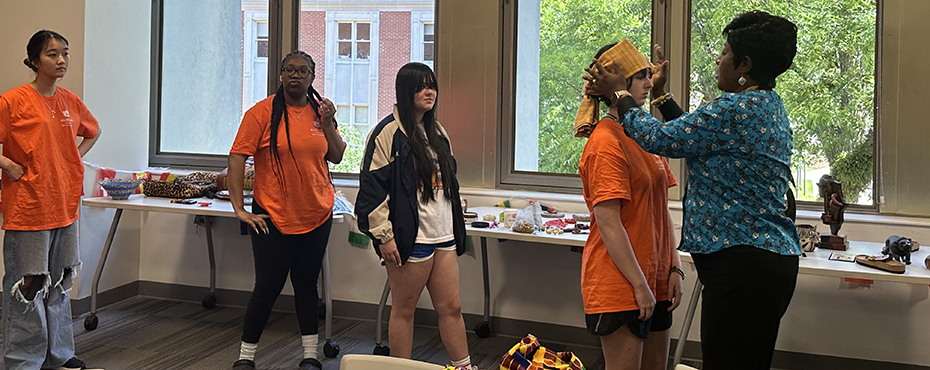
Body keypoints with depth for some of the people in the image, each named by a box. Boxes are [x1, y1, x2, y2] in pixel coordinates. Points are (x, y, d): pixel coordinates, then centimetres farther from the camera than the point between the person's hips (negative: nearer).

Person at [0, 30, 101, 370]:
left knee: (60, 283, 15)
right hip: (27, 210, -6)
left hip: (65, 207, 6)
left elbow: (92, 131, 26)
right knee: (28, 287, -1)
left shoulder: (71, 102, 8)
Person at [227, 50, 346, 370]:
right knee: (268, 286, 0)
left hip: (317, 215, 4)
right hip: (273, 217, -4)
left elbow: (336, 157, 7)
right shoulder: (263, 111, -8)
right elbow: (237, 157, -11)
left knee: (306, 284, 13)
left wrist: (327, 122, -7)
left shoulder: (319, 111, 6)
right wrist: (239, 208, -15)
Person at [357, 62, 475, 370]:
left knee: (451, 307, 9)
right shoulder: (389, 131, -9)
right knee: (404, 309, 6)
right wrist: (383, 236, -16)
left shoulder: (437, 131, 16)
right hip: (409, 238, -7)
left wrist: (456, 229, 22)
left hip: (443, 236, 7)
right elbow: (372, 186, -13)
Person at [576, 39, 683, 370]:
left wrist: (675, 268, 8)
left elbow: (661, 212, 14)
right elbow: (608, 222, -19)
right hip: (620, 285, -9)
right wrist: (639, 285, -17)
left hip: (654, 281, 9)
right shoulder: (606, 142, -15)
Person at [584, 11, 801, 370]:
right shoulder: (770, 105, 15)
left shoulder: (737, 108, -17)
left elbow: (660, 139, -10)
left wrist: (619, 94, 4)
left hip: (742, 262, -11)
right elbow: (692, 132, 23)